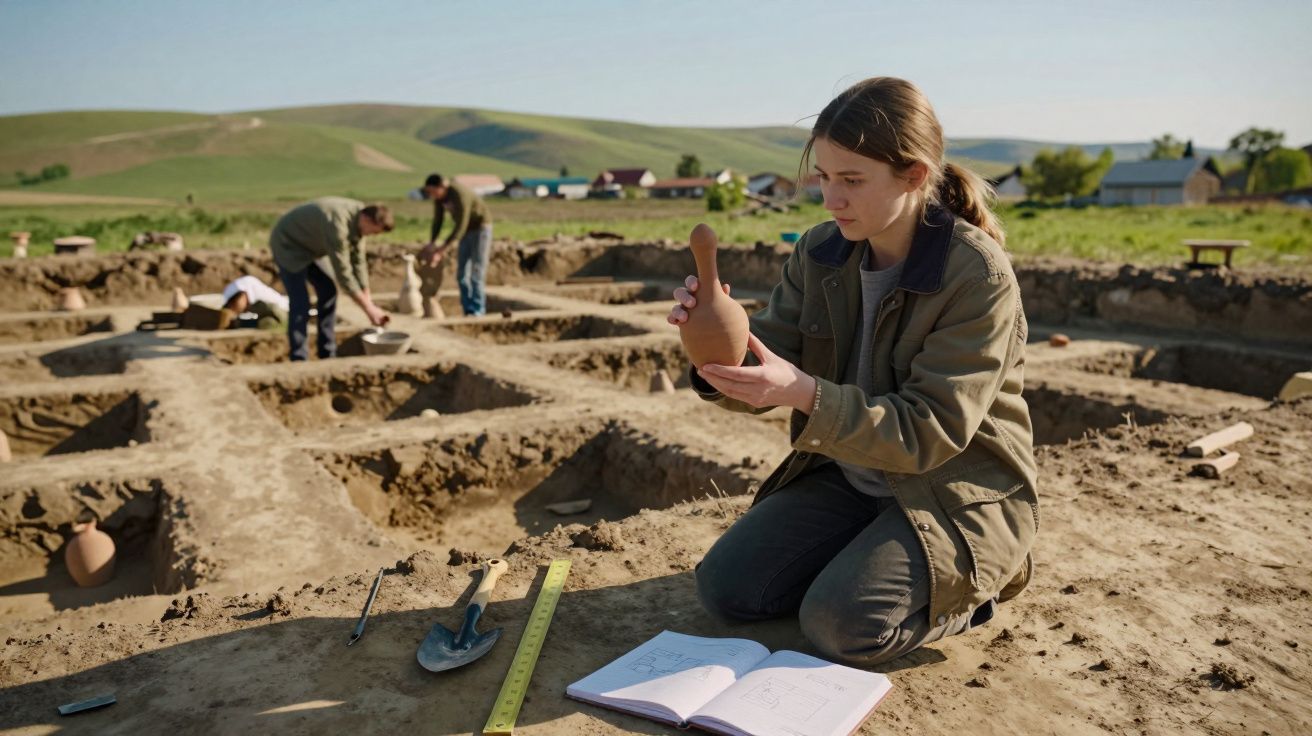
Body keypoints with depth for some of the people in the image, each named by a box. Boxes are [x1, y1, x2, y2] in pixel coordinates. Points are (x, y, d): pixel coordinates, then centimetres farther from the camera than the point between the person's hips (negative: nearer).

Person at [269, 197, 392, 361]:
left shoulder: (360, 218, -9)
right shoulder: (337, 225, -36)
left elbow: (358, 262, -3)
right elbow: (343, 273, -33)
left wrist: (369, 303, -4)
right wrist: (368, 308, -27)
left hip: (307, 246, 9)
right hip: (288, 244, -9)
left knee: (327, 290, 7)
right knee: (300, 303, -16)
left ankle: (327, 354, 13)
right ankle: (299, 360, -9)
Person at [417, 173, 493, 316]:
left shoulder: (460, 195, -33)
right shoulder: (439, 195, -9)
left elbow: (460, 228, -33)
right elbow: (438, 220, 0)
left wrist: (440, 251, -33)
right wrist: (431, 243, -12)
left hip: (481, 228, -8)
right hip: (466, 229, 8)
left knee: (476, 272, -13)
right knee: (461, 273, 2)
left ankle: (477, 311, -11)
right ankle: (467, 311, 5)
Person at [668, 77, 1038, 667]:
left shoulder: (979, 276, -21)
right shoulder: (820, 253, -4)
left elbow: (931, 433, -24)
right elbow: (766, 380, -3)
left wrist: (806, 394, -37)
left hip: (955, 493, -5)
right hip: (847, 479, 6)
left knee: (841, 625, -24)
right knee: (724, 586, -6)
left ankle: (965, 588, 6)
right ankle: (864, 563, 17)